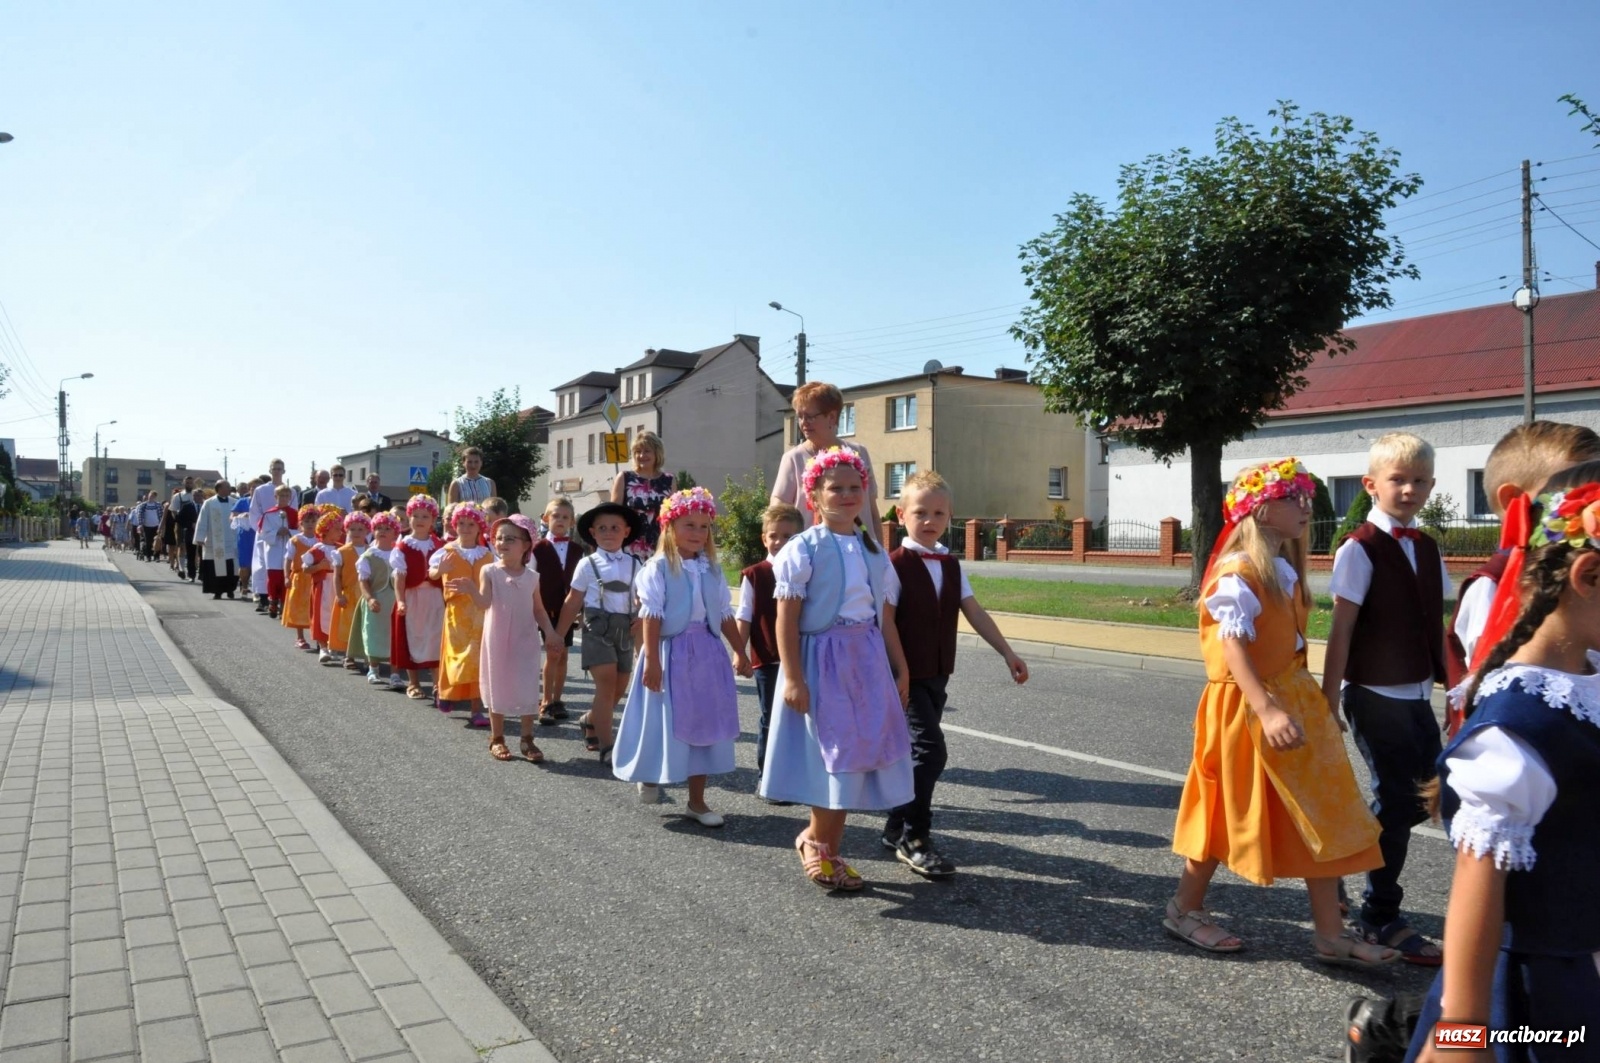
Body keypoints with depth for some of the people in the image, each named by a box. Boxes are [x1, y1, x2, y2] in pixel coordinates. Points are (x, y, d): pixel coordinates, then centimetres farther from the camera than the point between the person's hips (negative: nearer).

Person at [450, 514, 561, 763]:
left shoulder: (532, 576, 1)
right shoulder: (489, 571, -6)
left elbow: (538, 609, 8)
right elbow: (485, 603, -18)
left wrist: (548, 630, -6)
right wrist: (471, 590, -37)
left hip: (525, 640, 2)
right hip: (498, 639, -2)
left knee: (528, 689, 3)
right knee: (498, 686, 8)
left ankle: (528, 739, 14)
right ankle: (497, 738, 21)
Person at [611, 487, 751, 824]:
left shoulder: (712, 569, 7)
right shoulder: (659, 568, -9)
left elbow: (725, 615, 11)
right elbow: (651, 616, -13)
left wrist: (740, 651, 10)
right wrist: (651, 660, -17)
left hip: (707, 654, 5)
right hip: (671, 651, -5)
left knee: (703, 724, 9)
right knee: (668, 723, 5)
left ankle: (697, 800, 20)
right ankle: (650, 776, 35)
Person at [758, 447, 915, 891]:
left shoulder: (873, 551, 10)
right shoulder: (804, 549, -8)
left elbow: (884, 619, 13)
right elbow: (787, 620, -11)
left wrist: (901, 671, 12)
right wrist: (793, 678, -16)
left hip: (868, 661, 6)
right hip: (823, 659, -6)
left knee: (855, 757, 9)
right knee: (833, 755, 1)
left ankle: (822, 843, 25)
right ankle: (818, 839, 22)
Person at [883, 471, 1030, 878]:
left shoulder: (951, 565, 8)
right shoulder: (896, 565, -13)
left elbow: (974, 612, 8)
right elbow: (885, 625, -15)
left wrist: (1008, 653, 4)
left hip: (938, 675, 7)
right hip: (909, 676, -7)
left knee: (919, 752, 14)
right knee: (931, 750, -13)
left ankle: (898, 827, 29)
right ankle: (914, 840, 0)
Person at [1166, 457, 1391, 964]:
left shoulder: (1285, 570, 9)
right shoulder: (1238, 574, -19)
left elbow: (1289, 644, 14)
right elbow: (1232, 649, -26)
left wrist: (1319, 700, 17)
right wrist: (1266, 710, -35)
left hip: (1293, 698, 9)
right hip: (1246, 707, -9)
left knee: (1319, 817, 10)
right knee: (1231, 814, 5)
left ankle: (1329, 934, 20)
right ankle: (1184, 909, 24)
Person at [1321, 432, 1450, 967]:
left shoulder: (1427, 548, 9)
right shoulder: (1360, 549, -12)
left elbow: (1435, 627, 13)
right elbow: (1341, 632, -14)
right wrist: (1328, 702, -15)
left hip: (1417, 696, 7)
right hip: (1376, 696, -7)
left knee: (1423, 797, 11)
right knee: (1396, 802, 1)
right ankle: (1381, 918, 17)